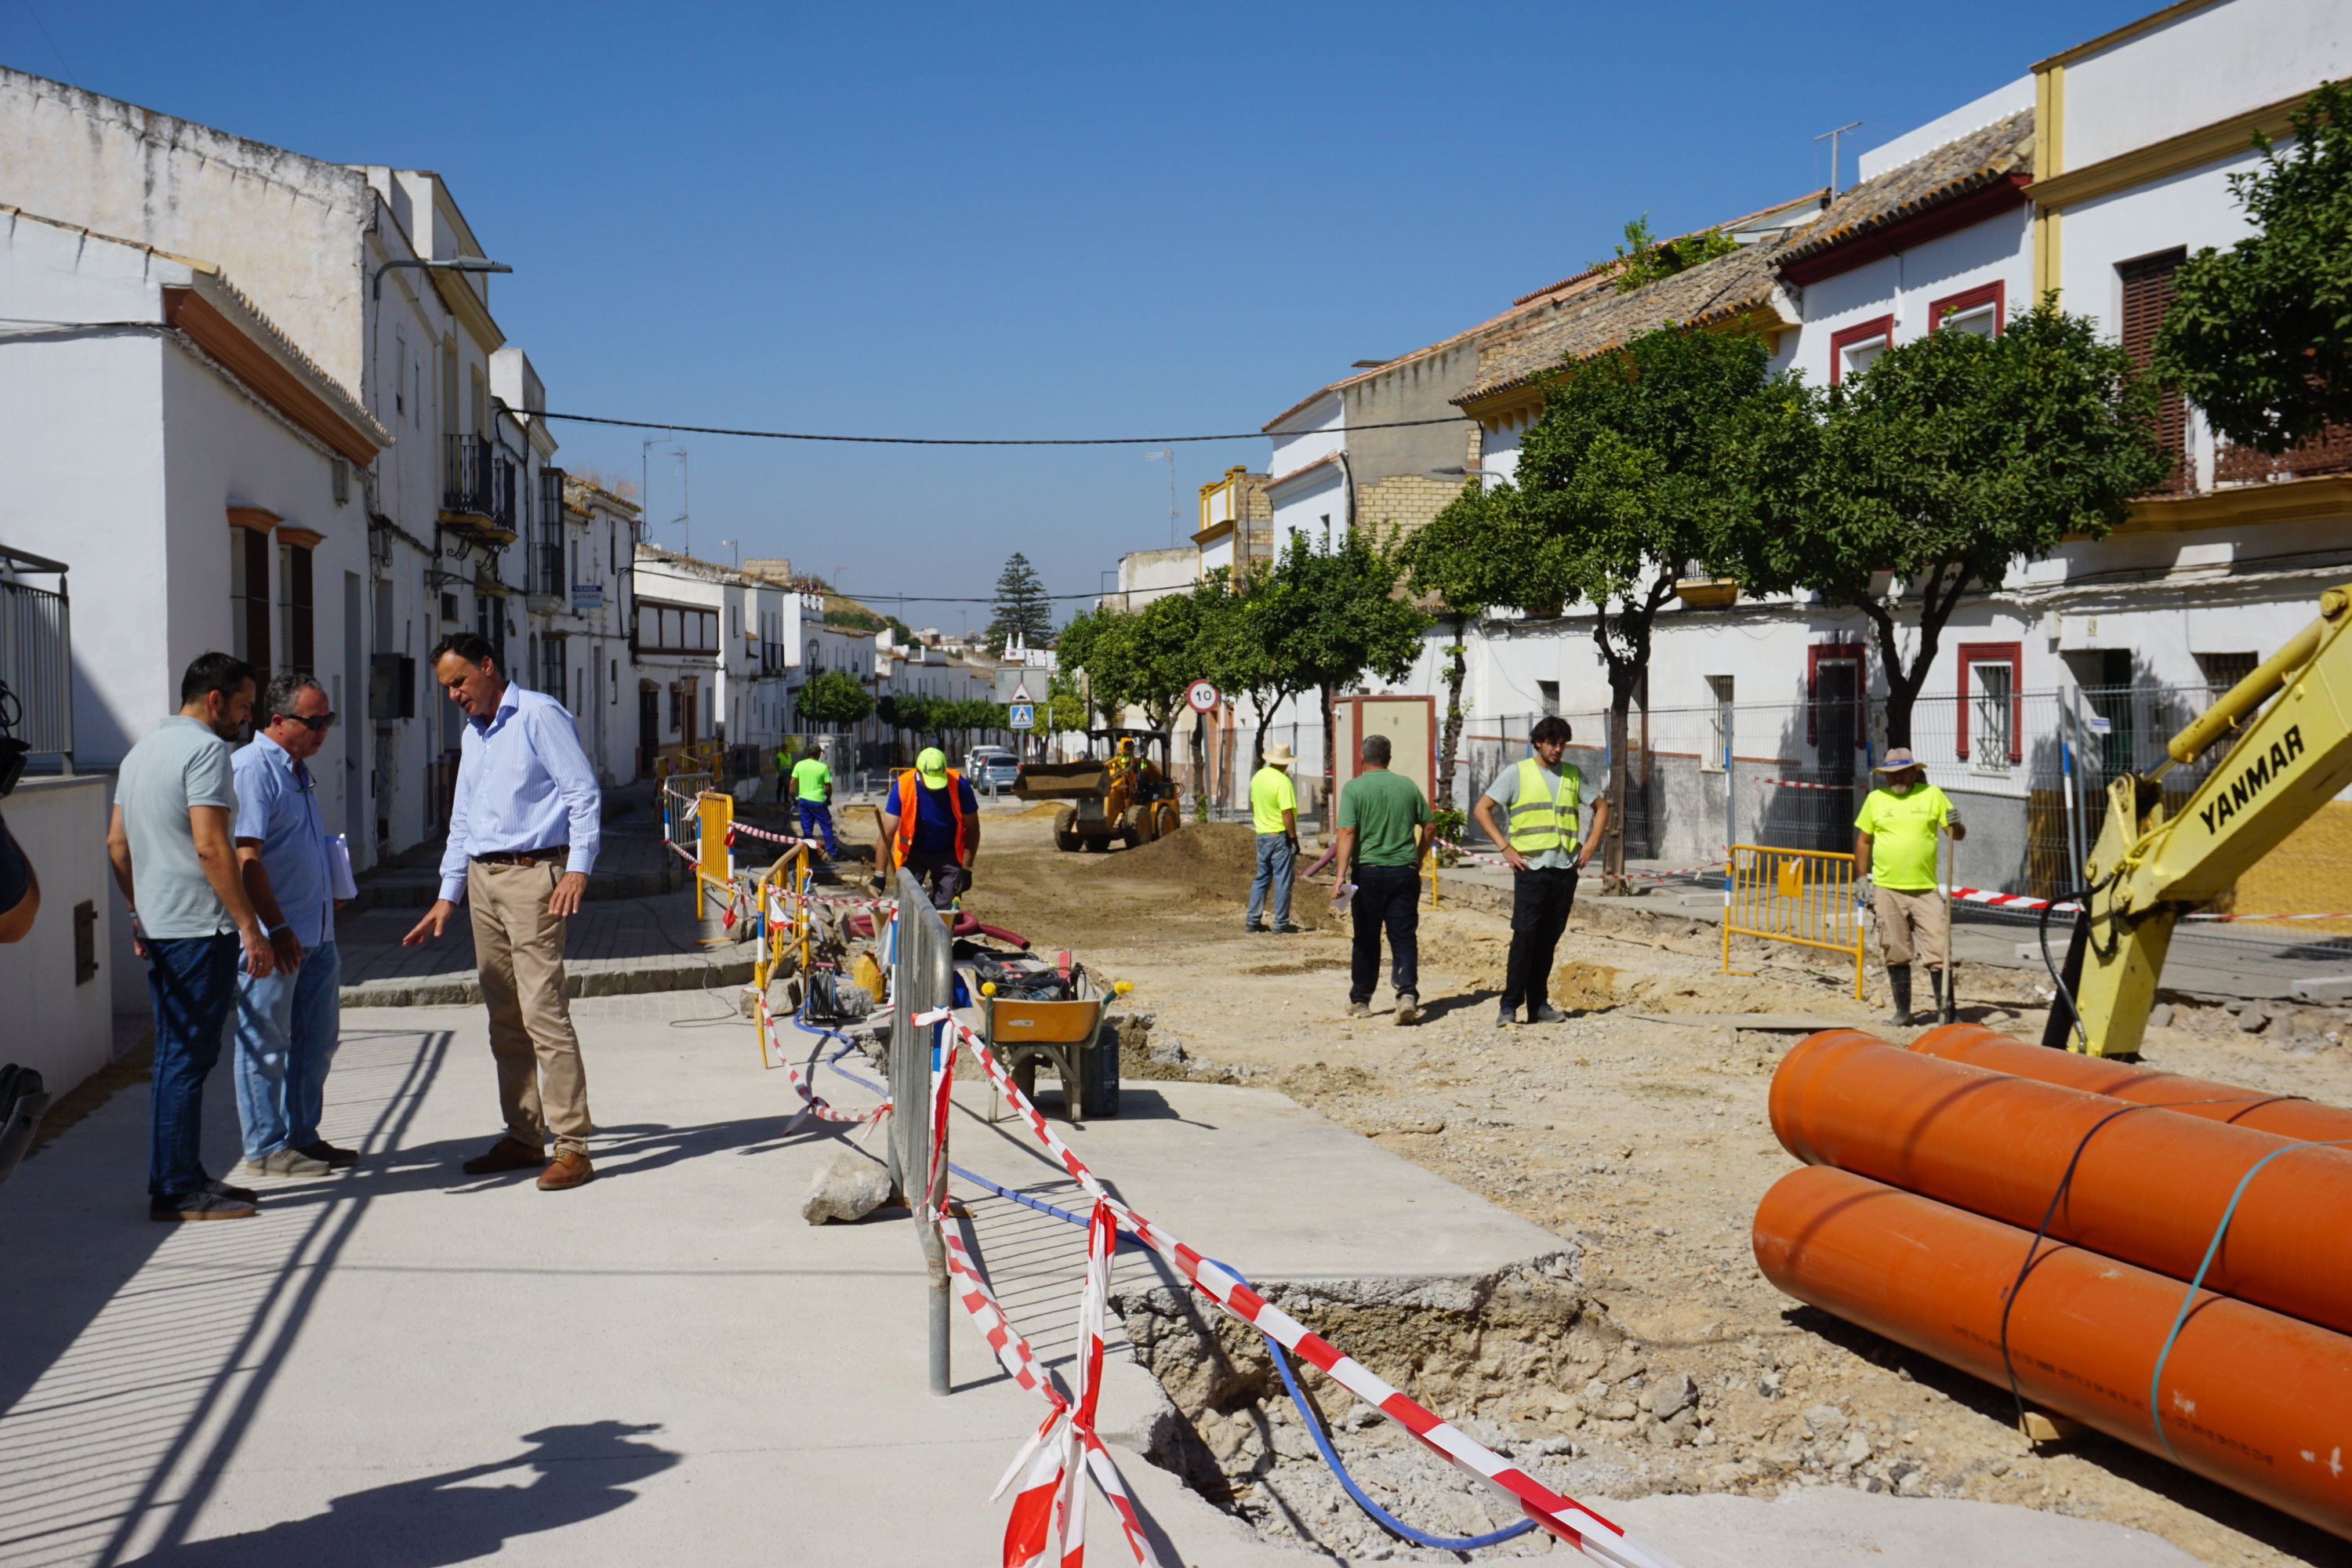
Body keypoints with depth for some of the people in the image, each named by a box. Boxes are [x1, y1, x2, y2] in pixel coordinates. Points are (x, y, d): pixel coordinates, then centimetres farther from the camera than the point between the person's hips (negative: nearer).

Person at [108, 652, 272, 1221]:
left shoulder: (141, 750, 17)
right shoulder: (205, 749, -12)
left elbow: (117, 843, 20)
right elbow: (211, 847, -21)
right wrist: (251, 928, -19)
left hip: (158, 927, 10)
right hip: (199, 927, -10)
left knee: (176, 1055, 15)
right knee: (189, 1058, -6)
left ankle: (179, 1178, 21)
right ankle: (177, 1190, -2)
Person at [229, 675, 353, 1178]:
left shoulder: (298, 769, 16)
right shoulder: (251, 769, -14)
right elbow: (245, 857, -22)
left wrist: (332, 890, 16)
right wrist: (276, 928, -26)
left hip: (315, 934, 10)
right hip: (274, 938, -10)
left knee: (317, 1039, 15)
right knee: (265, 1042, 1)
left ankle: (302, 1135, 26)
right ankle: (265, 1149, 9)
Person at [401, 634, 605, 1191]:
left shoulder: (539, 715, -4)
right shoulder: (471, 734, 21)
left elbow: (583, 793, -10)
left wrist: (578, 869, -20)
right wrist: (447, 897, 20)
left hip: (532, 874, -8)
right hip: (482, 879, 8)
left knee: (543, 1011, -13)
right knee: (504, 1019, 9)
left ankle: (572, 1145, -11)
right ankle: (523, 1136, 16)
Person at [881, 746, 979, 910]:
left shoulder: (959, 785, -22)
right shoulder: (903, 787, -23)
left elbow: (972, 829, -10)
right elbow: (887, 834, -21)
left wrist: (966, 869, -13)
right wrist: (880, 875, -25)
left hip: (949, 855, 0)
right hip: (914, 853, 0)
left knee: (946, 909, -6)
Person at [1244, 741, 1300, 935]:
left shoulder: (1257, 777, 5)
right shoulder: (1283, 781, -18)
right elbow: (1287, 813, -21)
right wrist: (1294, 839, -16)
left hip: (1262, 835, 7)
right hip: (1280, 836, -7)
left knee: (1261, 878, 14)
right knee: (1282, 880, 1)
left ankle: (1252, 921, 14)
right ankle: (1281, 923, 4)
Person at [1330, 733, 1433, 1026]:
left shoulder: (1354, 788, -5)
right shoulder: (1407, 785, 6)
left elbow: (1348, 833, -14)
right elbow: (1428, 825, 11)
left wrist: (1341, 876, -18)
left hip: (1369, 871, -2)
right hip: (1405, 871, 2)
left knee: (1366, 939, 10)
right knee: (1404, 937, 2)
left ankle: (1360, 1001, 20)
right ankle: (1407, 993, -16)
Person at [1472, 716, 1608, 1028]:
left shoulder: (1574, 775, 14)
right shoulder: (1517, 774, 3)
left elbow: (1601, 807, 25)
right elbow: (1481, 809, 1)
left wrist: (1590, 844, 10)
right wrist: (1506, 847, -7)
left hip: (1565, 870, 4)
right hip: (1531, 868, -4)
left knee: (1549, 940, 6)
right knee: (1525, 935, -11)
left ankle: (1539, 1004, 12)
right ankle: (1509, 1005, -9)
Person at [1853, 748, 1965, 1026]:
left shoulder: (1932, 795, 6)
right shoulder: (1875, 799, 8)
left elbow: (1957, 835, 9)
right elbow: (1863, 841, 14)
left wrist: (1955, 825, -15)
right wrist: (1862, 879, 8)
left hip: (1925, 889, -1)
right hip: (1886, 889, 1)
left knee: (1938, 953, -6)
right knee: (1896, 955, 7)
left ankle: (1945, 1010, 2)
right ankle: (1902, 1011, 16)